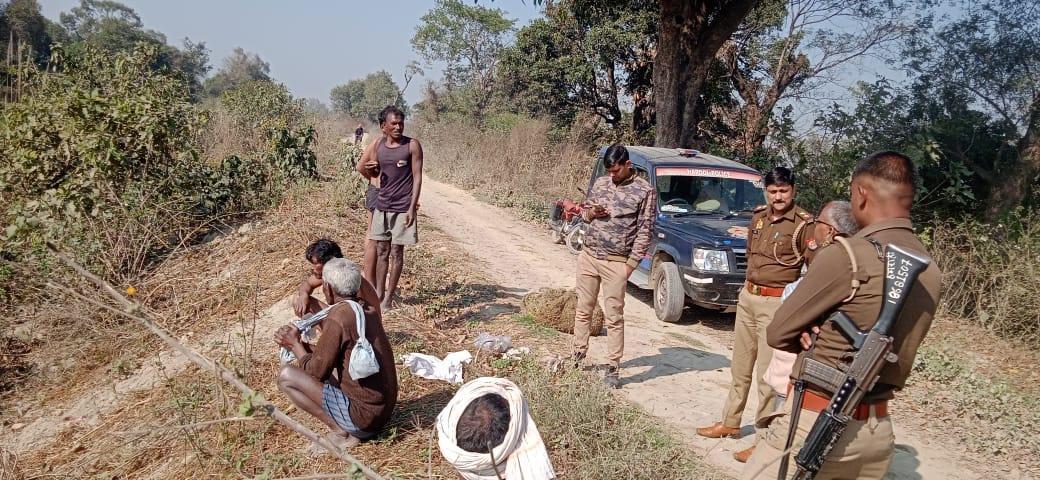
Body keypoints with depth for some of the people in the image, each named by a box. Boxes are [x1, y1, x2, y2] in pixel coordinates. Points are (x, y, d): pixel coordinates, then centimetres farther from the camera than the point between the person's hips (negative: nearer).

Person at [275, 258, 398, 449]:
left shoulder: (338, 317, -19)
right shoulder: (370, 309, 5)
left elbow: (317, 371, -11)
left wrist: (294, 344, 3)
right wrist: (302, 345, 15)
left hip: (363, 413, -8)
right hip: (384, 409, 8)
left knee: (286, 376, -4)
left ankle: (340, 431, -4)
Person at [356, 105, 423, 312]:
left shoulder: (412, 145, -7)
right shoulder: (378, 144, 5)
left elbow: (417, 177, -8)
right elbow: (373, 173, 15)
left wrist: (412, 207, -15)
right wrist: (366, 169, -10)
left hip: (402, 207, -4)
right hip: (381, 204, 5)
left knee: (396, 252, 1)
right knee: (381, 251, 9)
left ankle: (388, 298, 9)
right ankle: (378, 294, 18)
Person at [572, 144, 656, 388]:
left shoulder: (645, 191, -5)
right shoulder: (600, 183, 9)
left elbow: (645, 230, -5)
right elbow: (585, 214, 19)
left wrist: (631, 263, -10)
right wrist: (590, 214, -6)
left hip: (616, 263, -4)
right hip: (588, 256, 5)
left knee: (614, 317, 0)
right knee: (583, 310, 12)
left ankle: (613, 369, 8)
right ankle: (579, 355, 26)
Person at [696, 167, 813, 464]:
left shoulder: (804, 224, -12)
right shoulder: (758, 215, 8)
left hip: (776, 303, -7)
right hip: (747, 297, 7)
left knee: (767, 373, -4)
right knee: (740, 366, 17)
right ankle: (730, 422, 32)